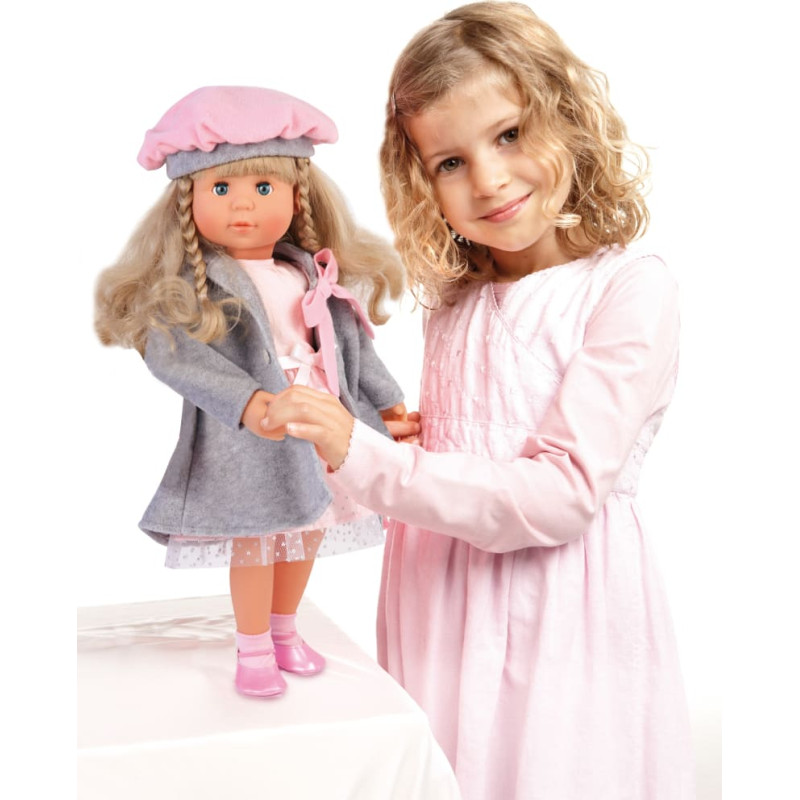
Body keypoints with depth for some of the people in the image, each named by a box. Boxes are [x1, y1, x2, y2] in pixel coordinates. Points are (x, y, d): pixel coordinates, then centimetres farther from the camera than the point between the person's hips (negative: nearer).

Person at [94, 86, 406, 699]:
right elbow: (173, 354, -24)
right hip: (247, 443, -5)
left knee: (308, 530, 15)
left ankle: (285, 631, 38)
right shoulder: (191, 285, -10)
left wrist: (387, 400, 16)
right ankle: (253, 650, 23)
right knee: (254, 540, 1)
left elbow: (350, 341, 16)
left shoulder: (311, 275, 8)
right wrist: (244, 401, -37)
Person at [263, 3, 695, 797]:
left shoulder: (627, 285, -11)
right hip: (438, 613, 5)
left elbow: (564, 493, -19)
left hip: (558, 622, -4)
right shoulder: (452, 300, 7)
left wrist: (366, 460, -22)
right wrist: (396, 441, -5)